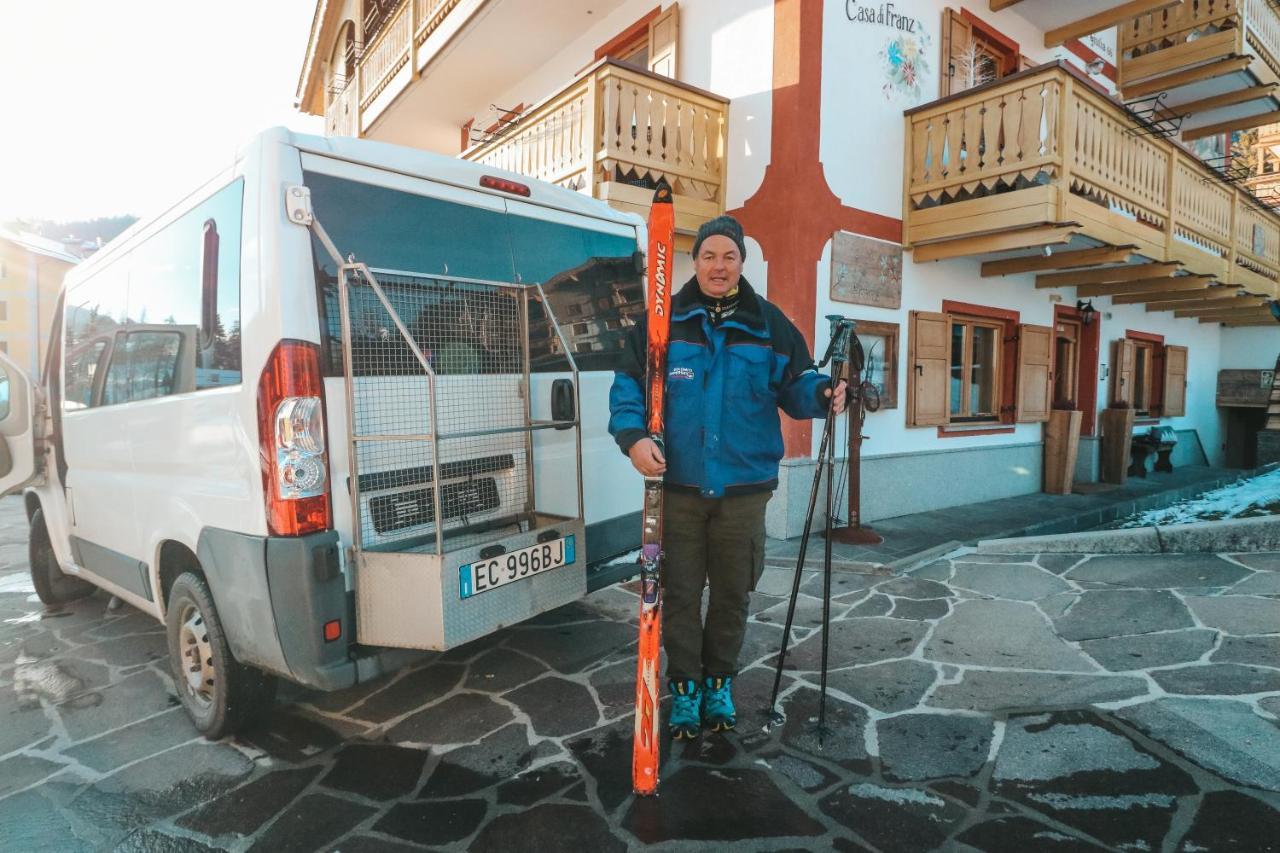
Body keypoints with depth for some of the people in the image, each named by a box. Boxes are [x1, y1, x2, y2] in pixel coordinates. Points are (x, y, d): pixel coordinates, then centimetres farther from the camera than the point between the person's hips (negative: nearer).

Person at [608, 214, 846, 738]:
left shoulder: (769, 324, 5)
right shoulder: (665, 320, 2)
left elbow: (793, 386, 6)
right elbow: (627, 386, 2)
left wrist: (822, 394, -17)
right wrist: (633, 435, -15)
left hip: (744, 487, 1)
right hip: (677, 485, -1)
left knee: (733, 593, 14)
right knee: (680, 592, 9)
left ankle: (719, 682, 35)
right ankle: (684, 686, 28)